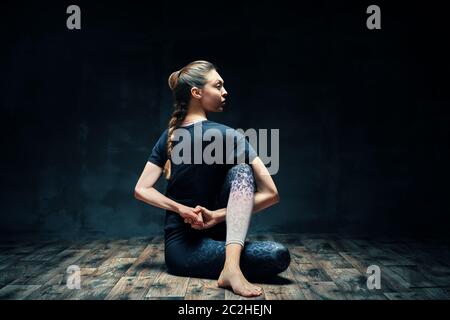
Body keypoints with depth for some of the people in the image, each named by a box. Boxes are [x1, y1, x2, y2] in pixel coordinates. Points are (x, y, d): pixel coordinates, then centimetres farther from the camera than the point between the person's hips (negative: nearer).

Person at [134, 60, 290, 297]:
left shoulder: (168, 137, 6)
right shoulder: (226, 135, -14)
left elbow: (141, 190, 1)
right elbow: (271, 194, -17)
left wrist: (182, 210, -9)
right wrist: (218, 215, -14)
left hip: (176, 244, 8)